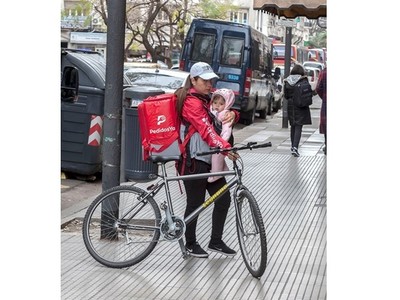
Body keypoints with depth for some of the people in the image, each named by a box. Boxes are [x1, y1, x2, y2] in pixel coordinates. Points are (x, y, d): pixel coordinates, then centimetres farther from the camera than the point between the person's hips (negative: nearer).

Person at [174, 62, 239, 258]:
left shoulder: (208, 98, 14)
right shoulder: (192, 102, -14)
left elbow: (224, 113, 14)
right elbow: (206, 130, -26)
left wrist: (232, 114, -11)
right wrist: (224, 147, -39)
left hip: (210, 160, 9)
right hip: (193, 162, -9)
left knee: (223, 199, 8)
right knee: (195, 203, 1)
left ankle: (216, 241, 20)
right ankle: (191, 244, 17)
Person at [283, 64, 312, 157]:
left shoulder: (287, 81, 1)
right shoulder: (304, 80, -9)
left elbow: (286, 95, 6)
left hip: (291, 105, 4)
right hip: (301, 106, -4)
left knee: (293, 126, 17)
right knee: (298, 126, -5)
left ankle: (293, 146, 27)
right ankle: (295, 147, -18)